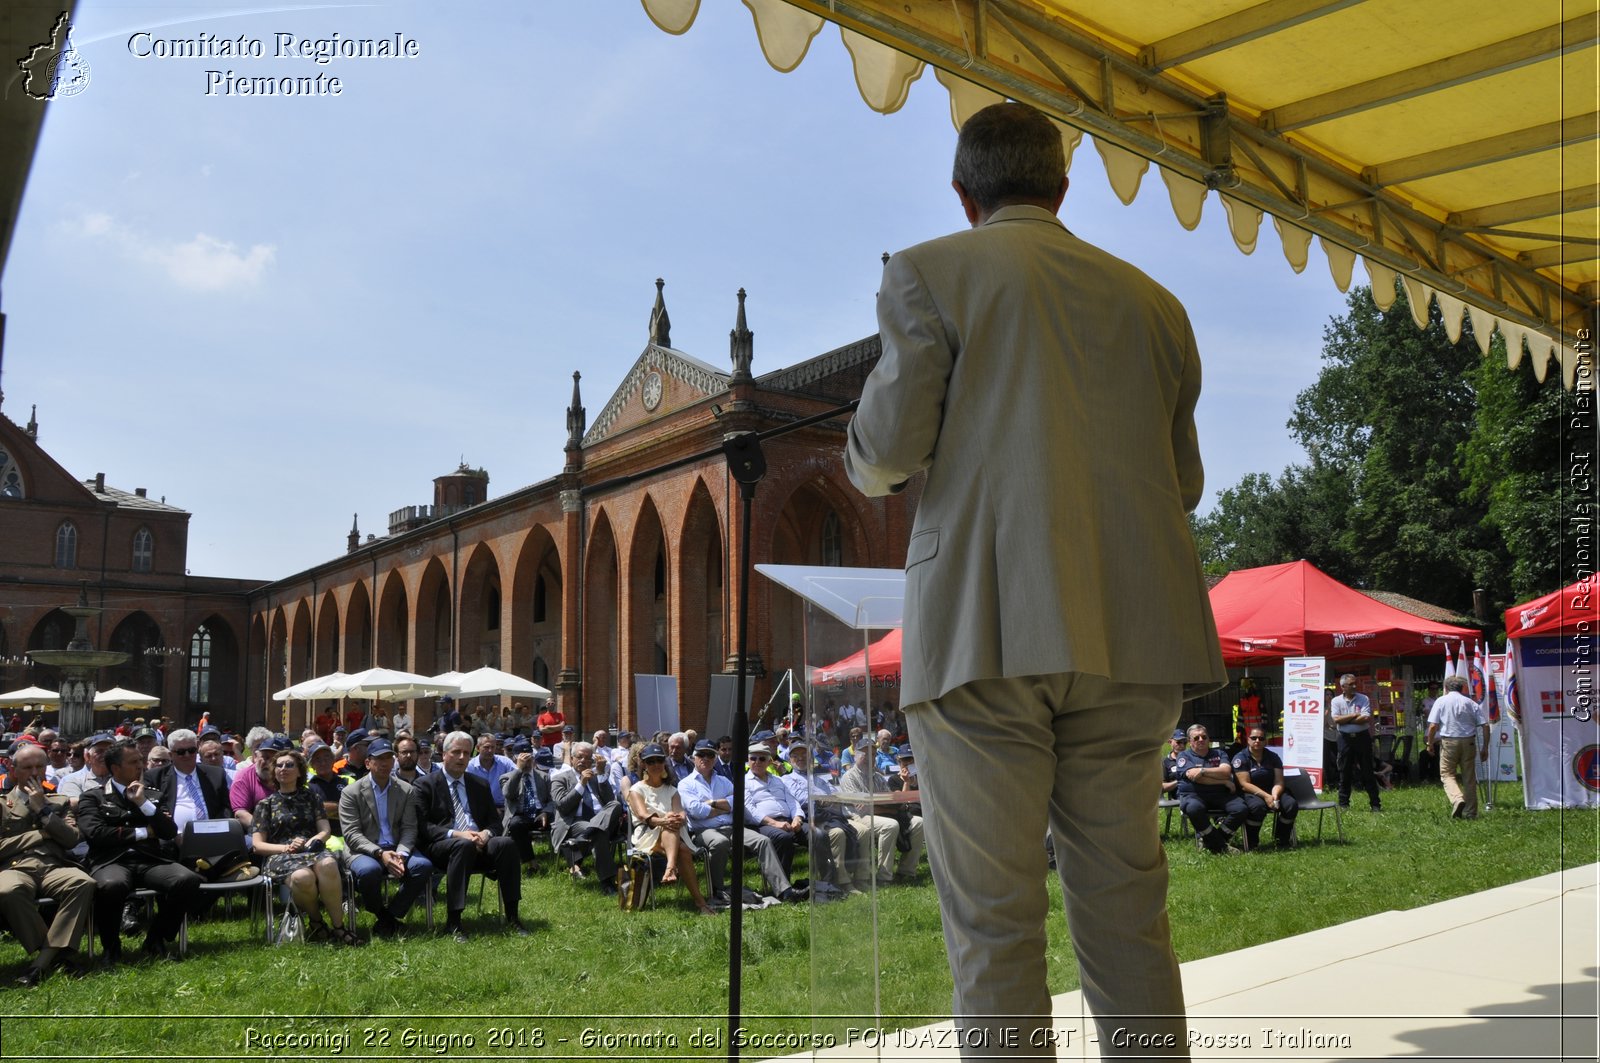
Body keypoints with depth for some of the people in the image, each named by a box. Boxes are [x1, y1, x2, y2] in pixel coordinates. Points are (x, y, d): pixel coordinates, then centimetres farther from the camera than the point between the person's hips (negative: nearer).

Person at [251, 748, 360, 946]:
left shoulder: (310, 796, 22)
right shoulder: (266, 803, 19)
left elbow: (326, 830, 13)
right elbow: (257, 845, 10)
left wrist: (309, 842, -9)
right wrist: (287, 848, -7)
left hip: (313, 850, 1)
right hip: (281, 856, -1)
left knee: (328, 864, -39)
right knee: (302, 876, -40)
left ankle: (338, 926, -33)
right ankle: (315, 922, -13)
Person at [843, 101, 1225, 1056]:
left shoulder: (929, 273, 5)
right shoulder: (1153, 303, 18)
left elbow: (890, 451, -4)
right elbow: (1183, 484, 20)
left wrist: (867, 454, 18)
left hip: (986, 633, -4)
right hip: (1127, 637, 5)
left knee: (994, 927, 0)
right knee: (1128, 913, 11)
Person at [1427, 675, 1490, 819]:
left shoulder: (1441, 701, 1)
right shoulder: (1471, 703, 9)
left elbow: (1433, 726, -7)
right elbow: (1485, 725, 3)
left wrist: (1430, 744, 6)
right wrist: (1485, 748, 9)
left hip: (1448, 742, -3)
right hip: (1468, 742, 3)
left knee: (1447, 773, 3)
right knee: (1469, 777, 10)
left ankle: (1457, 799, -23)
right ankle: (1470, 812, 14)